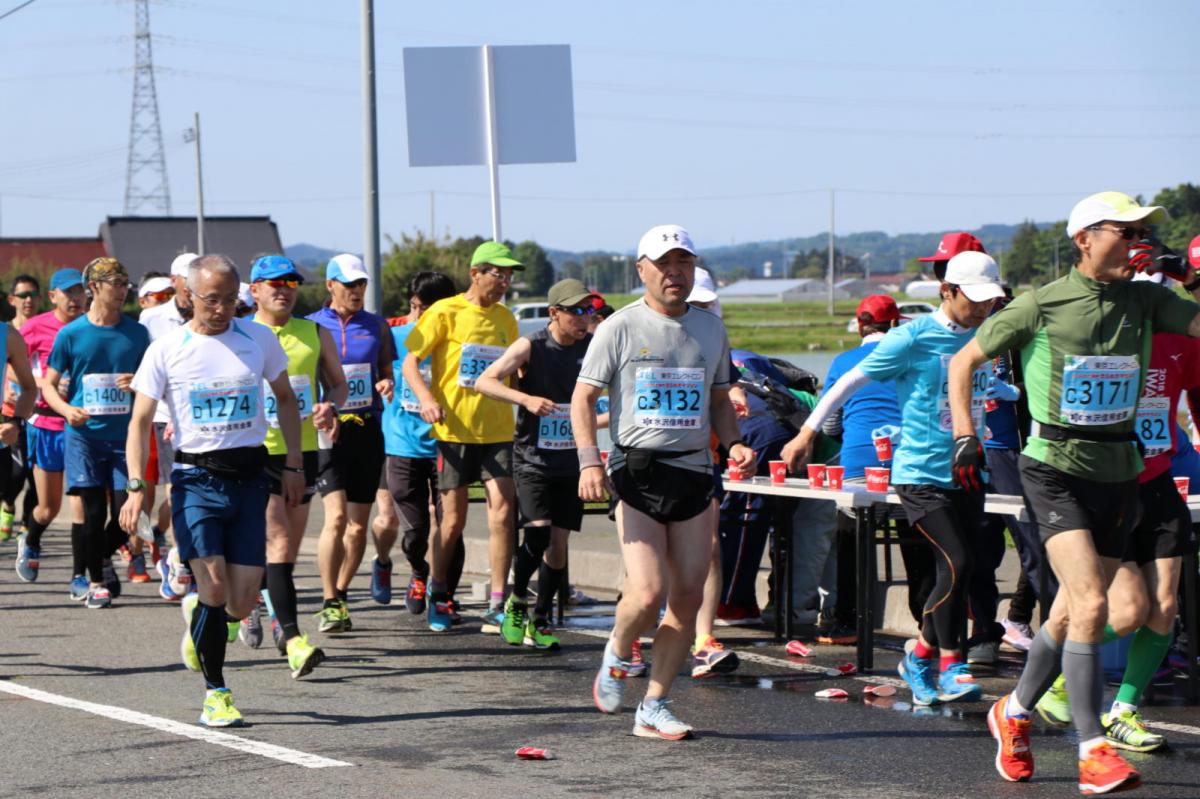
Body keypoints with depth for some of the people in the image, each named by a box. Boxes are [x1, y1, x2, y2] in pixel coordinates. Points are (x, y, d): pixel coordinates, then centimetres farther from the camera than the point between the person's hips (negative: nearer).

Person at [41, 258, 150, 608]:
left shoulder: (136, 333, 6)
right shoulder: (71, 334, 1)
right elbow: (48, 383, 5)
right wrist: (67, 409, -15)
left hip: (123, 435, 2)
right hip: (83, 435, -2)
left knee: (124, 512, -4)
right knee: (94, 511, -4)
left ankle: (101, 557, 26)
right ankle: (96, 582, 11)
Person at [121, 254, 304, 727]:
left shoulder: (259, 340, 5)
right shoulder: (166, 350, -1)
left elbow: (285, 398, 18)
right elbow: (141, 421, 1)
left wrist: (294, 464, 12)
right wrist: (136, 486, -10)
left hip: (249, 478, 2)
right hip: (196, 479, -2)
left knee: (242, 603, -2)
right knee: (214, 588, -14)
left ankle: (198, 614, 33)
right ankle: (215, 693, 1)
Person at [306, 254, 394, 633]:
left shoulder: (376, 326, 10)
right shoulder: (312, 326, 3)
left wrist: (387, 384, -6)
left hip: (367, 429, 3)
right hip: (327, 430, -3)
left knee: (358, 526, 6)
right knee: (336, 516, -17)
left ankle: (340, 595, 23)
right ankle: (330, 604, -11)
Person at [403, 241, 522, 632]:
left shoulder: (505, 319, 13)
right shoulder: (446, 313, -3)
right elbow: (410, 361, -5)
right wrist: (426, 399, -21)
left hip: (497, 430, 4)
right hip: (455, 429, -4)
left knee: (502, 511, -9)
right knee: (453, 520, 1)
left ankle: (497, 606, -6)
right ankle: (437, 594, 23)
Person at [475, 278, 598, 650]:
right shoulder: (531, 346, -10)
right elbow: (484, 381, -15)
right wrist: (526, 399, -30)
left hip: (571, 461, 4)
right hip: (533, 457, -4)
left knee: (558, 542, 3)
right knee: (537, 533, -17)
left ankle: (540, 620, 17)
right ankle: (516, 602, 6)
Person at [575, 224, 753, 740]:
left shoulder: (710, 329, 13)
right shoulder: (620, 328, 0)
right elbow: (583, 397, 1)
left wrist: (733, 443, 4)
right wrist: (589, 461, -13)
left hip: (695, 471, 4)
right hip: (637, 470, -4)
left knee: (688, 596, 1)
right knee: (647, 591, -16)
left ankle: (653, 708, 11)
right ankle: (617, 656, 17)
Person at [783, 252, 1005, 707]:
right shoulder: (914, 337, -9)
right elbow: (852, 380, -3)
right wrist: (808, 432, -2)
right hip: (920, 473, -6)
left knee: (956, 574, 5)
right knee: (956, 565, -16)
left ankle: (920, 659, 22)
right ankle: (948, 666, -2)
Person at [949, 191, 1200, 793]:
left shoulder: (1145, 301, 5)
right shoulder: (1042, 305, -5)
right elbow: (963, 361, 3)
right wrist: (965, 437, -5)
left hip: (1118, 473, 5)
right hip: (1055, 470, -5)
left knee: (1073, 613, 13)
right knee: (1089, 603, -18)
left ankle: (1014, 712, 36)